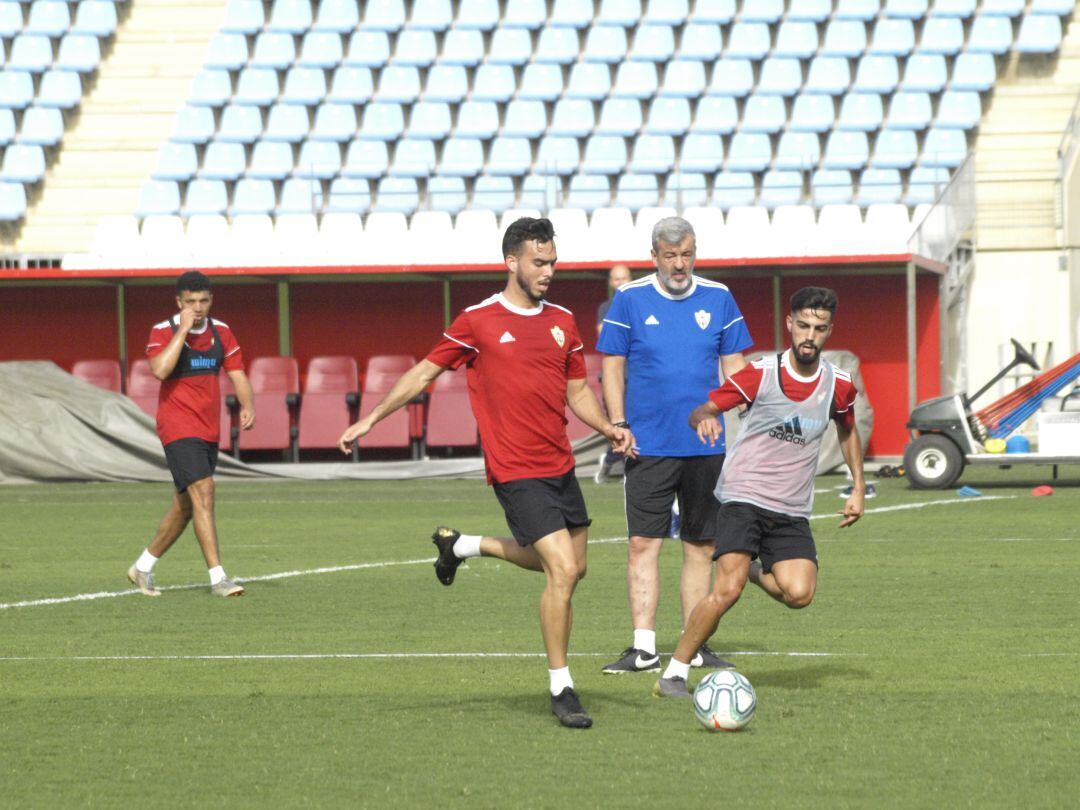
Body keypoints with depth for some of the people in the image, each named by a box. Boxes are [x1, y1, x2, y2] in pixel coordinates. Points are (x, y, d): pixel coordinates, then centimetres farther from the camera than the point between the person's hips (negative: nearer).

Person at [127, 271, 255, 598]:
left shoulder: (221, 331, 9)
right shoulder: (163, 331, -9)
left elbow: (237, 374, 8)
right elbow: (160, 369, -26)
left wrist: (247, 406, -10)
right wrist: (183, 329, -23)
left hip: (209, 432, 7)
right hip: (178, 428, -7)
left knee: (185, 505, 13)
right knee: (203, 493, -19)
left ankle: (143, 568, 28)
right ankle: (217, 578, -21)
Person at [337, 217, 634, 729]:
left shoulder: (563, 321, 9)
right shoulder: (478, 322, -6)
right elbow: (424, 373, 2)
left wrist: (608, 428, -1)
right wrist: (371, 419, 0)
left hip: (560, 466, 7)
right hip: (516, 471, -7)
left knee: (570, 566, 18)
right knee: (563, 570, -16)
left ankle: (463, 545, 38)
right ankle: (561, 690, -4)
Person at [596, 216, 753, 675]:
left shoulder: (718, 299, 6)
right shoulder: (630, 300, 1)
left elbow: (733, 368, 10)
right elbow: (612, 367, 3)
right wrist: (618, 425, -7)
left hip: (707, 445, 2)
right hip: (648, 445, -2)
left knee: (701, 546, 7)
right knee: (643, 543, -7)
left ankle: (695, 646, 14)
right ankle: (643, 648, -6)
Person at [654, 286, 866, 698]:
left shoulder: (838, 385, 4)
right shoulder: (760, 373, -6)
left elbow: (848, 431, 24)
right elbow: (702, 410, -2)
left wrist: (858, 487, 18)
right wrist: (704, 419, -26)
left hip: (792, 510, 3)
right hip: (743, 497, -3)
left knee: (799, 593, -17)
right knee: (727, 590, -21)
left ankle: (757, 571, 17)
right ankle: (673, 675, -10)